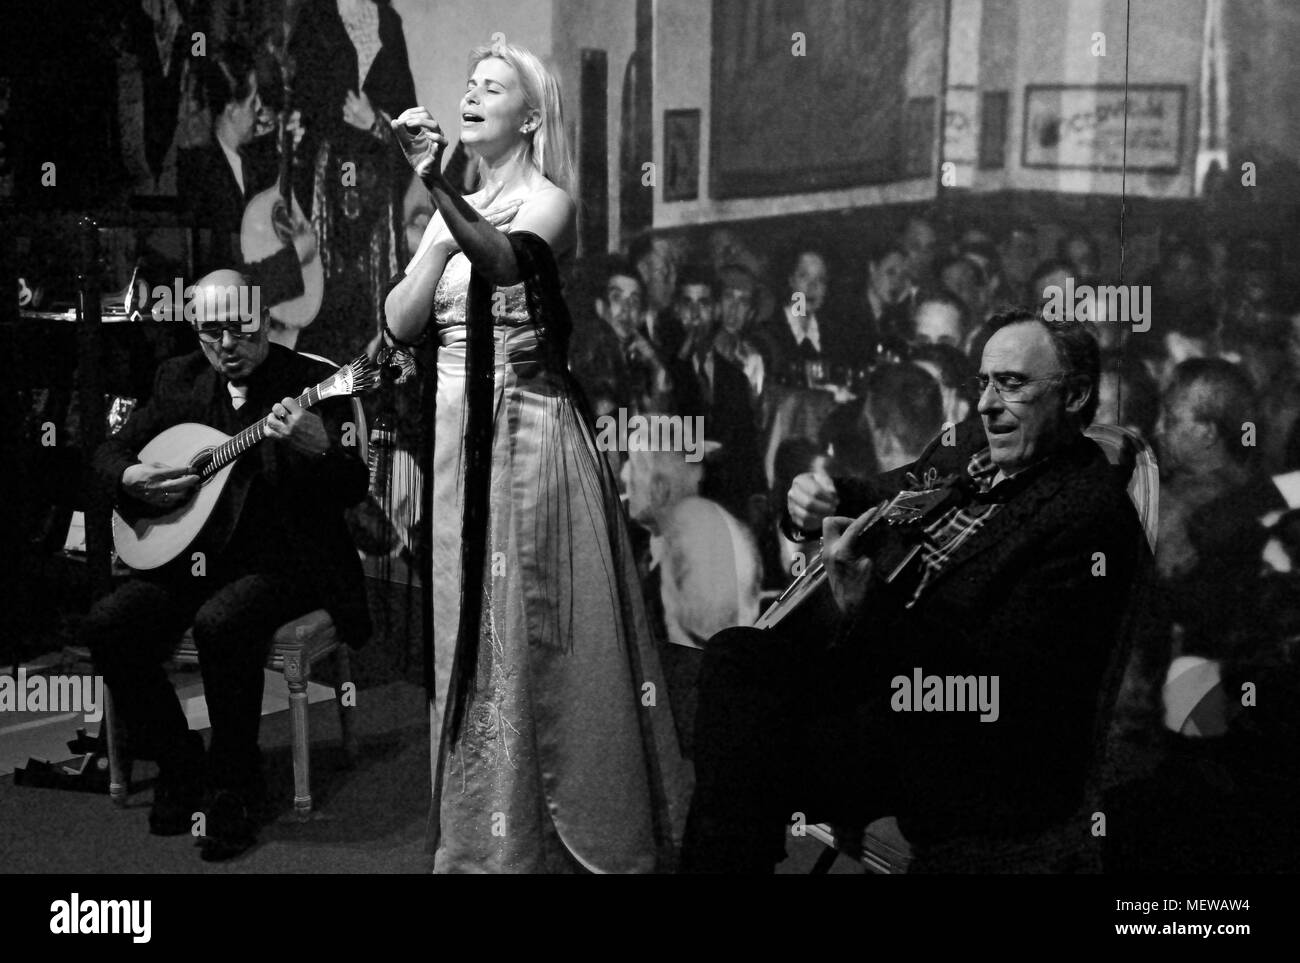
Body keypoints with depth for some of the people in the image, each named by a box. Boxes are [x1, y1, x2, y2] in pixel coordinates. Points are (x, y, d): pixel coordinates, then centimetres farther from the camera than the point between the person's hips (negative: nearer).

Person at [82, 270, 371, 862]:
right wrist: (131, 479, -6)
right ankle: (175, 758, 5)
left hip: (284, 559, -5)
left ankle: (235, 787, -13)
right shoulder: (180, 379, 9)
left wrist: (315, 446, -34)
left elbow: (354, 487, -13)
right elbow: (111, 451, 17)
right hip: (192, 556, 6)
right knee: (106, 625, -17)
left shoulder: (312, 382, -6)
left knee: (220, 624, -34)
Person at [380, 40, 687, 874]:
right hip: (460, 437, 7)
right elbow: (402, 324, 7)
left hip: (529, 434, -7)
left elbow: (504, 262, -27)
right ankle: (482, 835, 22)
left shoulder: (544, 199, -4)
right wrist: (439, 236, -2)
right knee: (472, 635, 10)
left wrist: (438, 186, -38)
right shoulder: (460, 211, 15)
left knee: (528, 633, -4)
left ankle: (547, 835, 8)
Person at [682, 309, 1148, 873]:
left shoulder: (1092, 514, -17)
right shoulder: (967, 455, 9)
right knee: (736, 653, -12)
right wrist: (817, 502, -4)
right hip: (883, 668, 8)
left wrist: (866, 610, -32)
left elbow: (1005, 676, -23)